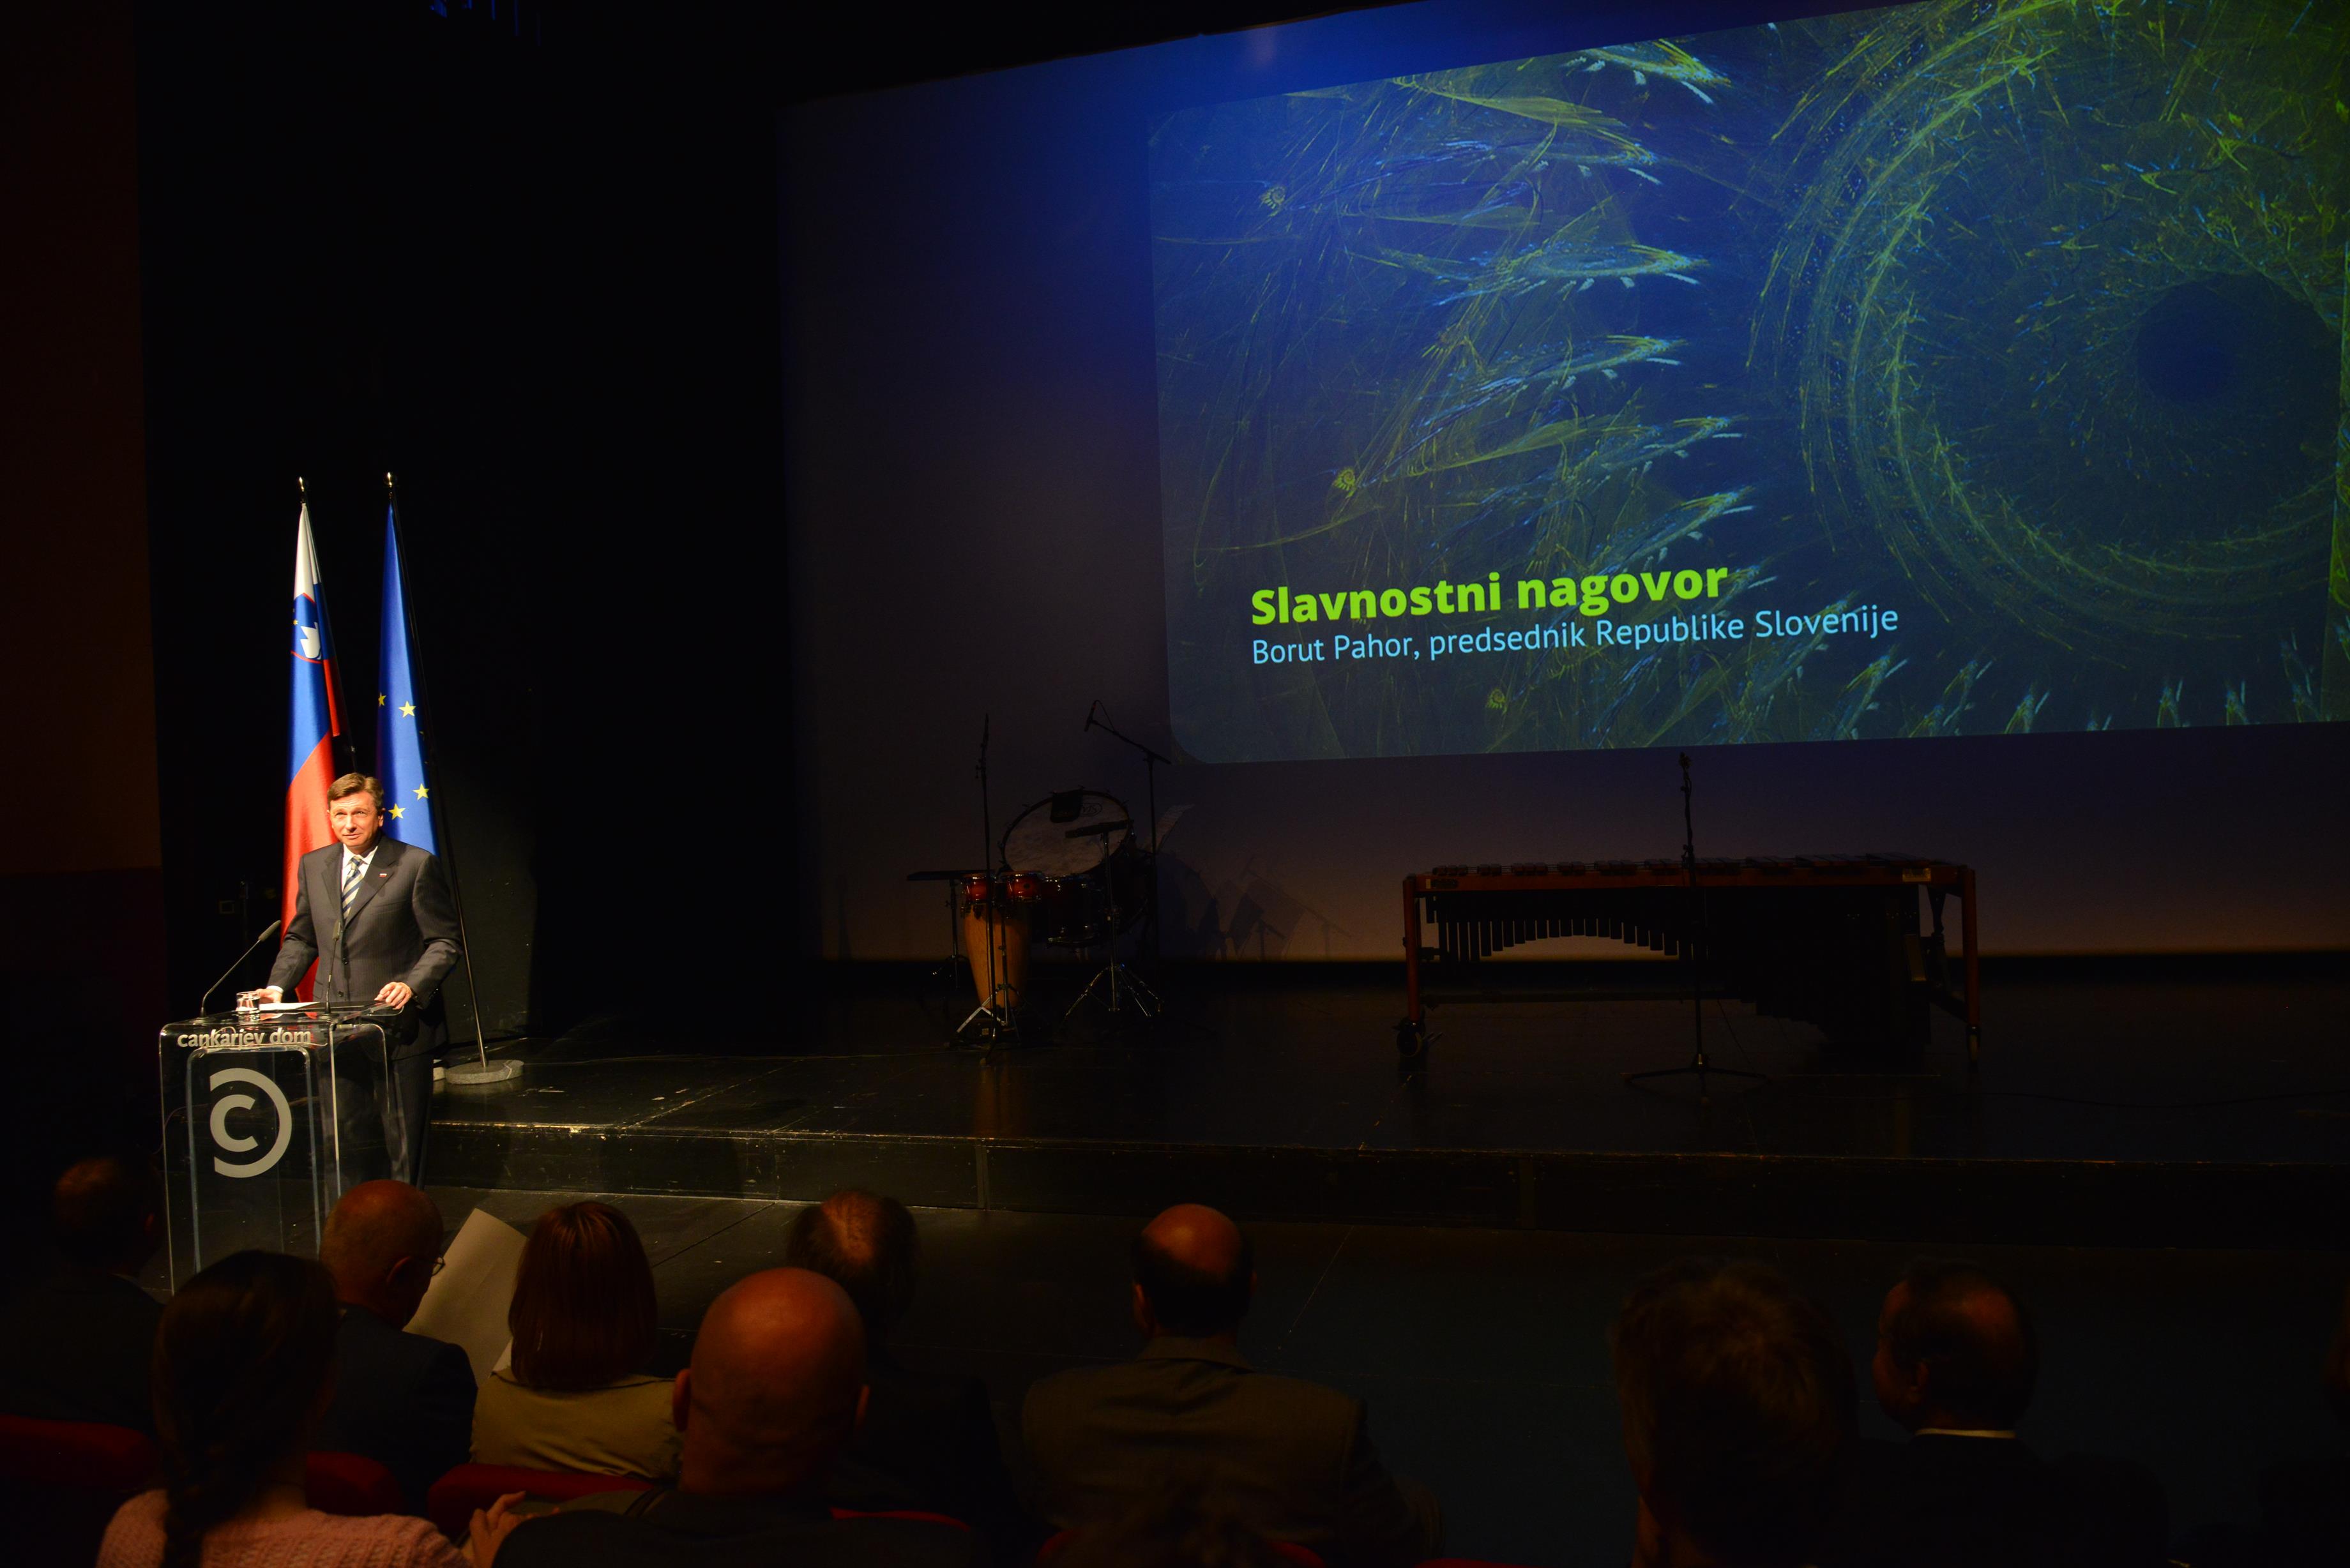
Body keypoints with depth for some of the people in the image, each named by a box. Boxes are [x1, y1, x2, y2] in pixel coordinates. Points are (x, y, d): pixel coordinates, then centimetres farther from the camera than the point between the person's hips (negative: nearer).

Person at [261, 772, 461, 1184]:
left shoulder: (417, 865, -6)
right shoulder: (313, 865, 10)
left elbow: (445, 941, -5)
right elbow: (301, 938, 20)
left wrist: (412, 985, -20)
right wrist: (277, 987, 5)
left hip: (398, 1027, -5)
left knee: (402, 1143, 3)